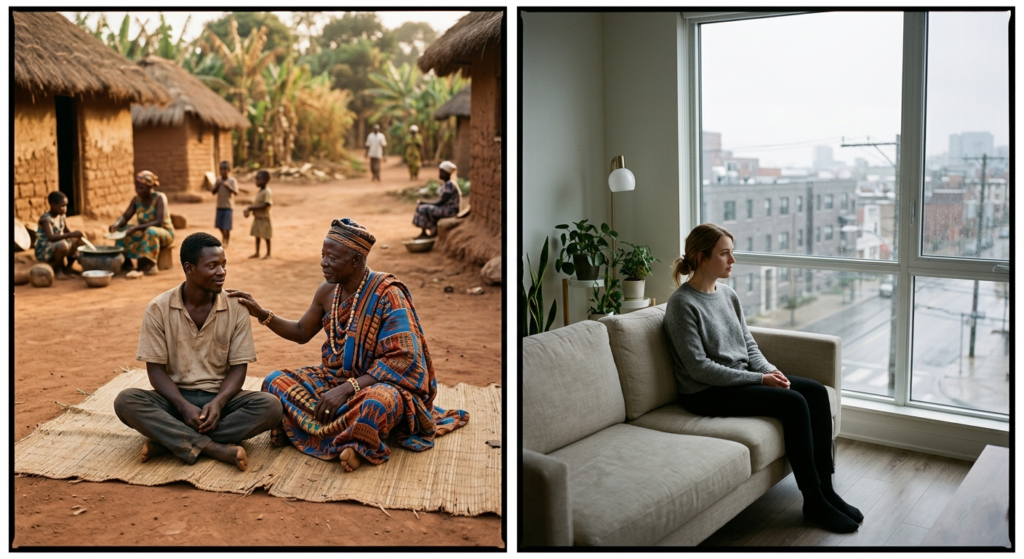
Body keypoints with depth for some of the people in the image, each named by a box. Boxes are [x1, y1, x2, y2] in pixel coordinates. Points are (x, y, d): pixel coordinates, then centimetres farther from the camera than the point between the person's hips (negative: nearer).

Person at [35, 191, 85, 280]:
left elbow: (66, 232, 14)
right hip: (43, 252, -9)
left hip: (56, 248, 9)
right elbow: (51, 237, -38)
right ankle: (57, 270, -13)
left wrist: (76, 235, -7)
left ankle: (67, 267, 15)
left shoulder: (61, 216, 3)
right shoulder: (46, 219, -22)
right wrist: (72, 234, -46)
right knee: (63, 245, -37)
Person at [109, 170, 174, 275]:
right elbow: (125, 217, -1)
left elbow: (159, 222, -27)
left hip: (164, 233, -6)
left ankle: (150, 265, -29)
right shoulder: (136, 199, -2)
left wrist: (136, 228, -34)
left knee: (151, 231, -37)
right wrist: (116, 224, -24)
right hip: (145, 233, 6)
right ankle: (125, 262, -1)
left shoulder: (159, 198, -19)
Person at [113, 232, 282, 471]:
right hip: (175, 398, 0)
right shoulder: (158, 308, -5)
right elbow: (156, 369, -5)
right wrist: (184, 407, -22)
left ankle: (167, 441, -27)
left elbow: (238, 367, -3)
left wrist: (218, 403, -23)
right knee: (125, 401, -29)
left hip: (220, 397, 1)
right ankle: (214, 447, -33)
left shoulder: (236, 307, -4)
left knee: (270, 406, -28)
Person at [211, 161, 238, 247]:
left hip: (228, 206, -5)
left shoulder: (232, 180, -7)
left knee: (226, 227, -5)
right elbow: (213, 192, 7)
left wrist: (228, 186, -26)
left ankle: (227, 241, 12)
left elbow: (236, 192, -16)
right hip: (219, 206, 5)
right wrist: (217, 186, -9)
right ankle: (224, 237, 36)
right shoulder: (218, 180, 6)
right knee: (219, 225, 12)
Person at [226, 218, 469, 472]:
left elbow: (403, 359, -25)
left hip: (382, 381, -7)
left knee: (378, 403, -41)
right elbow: (302, 332, 17)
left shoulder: (386, 293, -19)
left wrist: (348, 389, -29)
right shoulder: (328, 290, 1)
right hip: (335, 377, 7)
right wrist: (261, 313, 2)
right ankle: (351, 441, -18)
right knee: (275, 382, -13)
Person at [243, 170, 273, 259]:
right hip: (257, 217, 9)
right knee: (257, 235, 14)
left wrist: (252, 208, -23)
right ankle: (257, 253, 23)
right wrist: (250, 208, -3)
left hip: (264, 218, -9)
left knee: (266, 236, 2)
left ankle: (268, 253, 12)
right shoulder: (259, 192, 10)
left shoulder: (266, 192, -17)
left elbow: (265, 205, -25)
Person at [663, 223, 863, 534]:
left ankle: (825, 488, -2)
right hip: (706, 393, -8)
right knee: (794, 402, -22)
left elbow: (749, 345, 15)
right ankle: (814, 502, -10)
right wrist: (759, 379, -19)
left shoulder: (728, 294, 11)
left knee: (816, 392, -8)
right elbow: (698, 367, -19)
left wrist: (770, 370, -6)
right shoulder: (682, 304, -14)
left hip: (743, 377, 8)